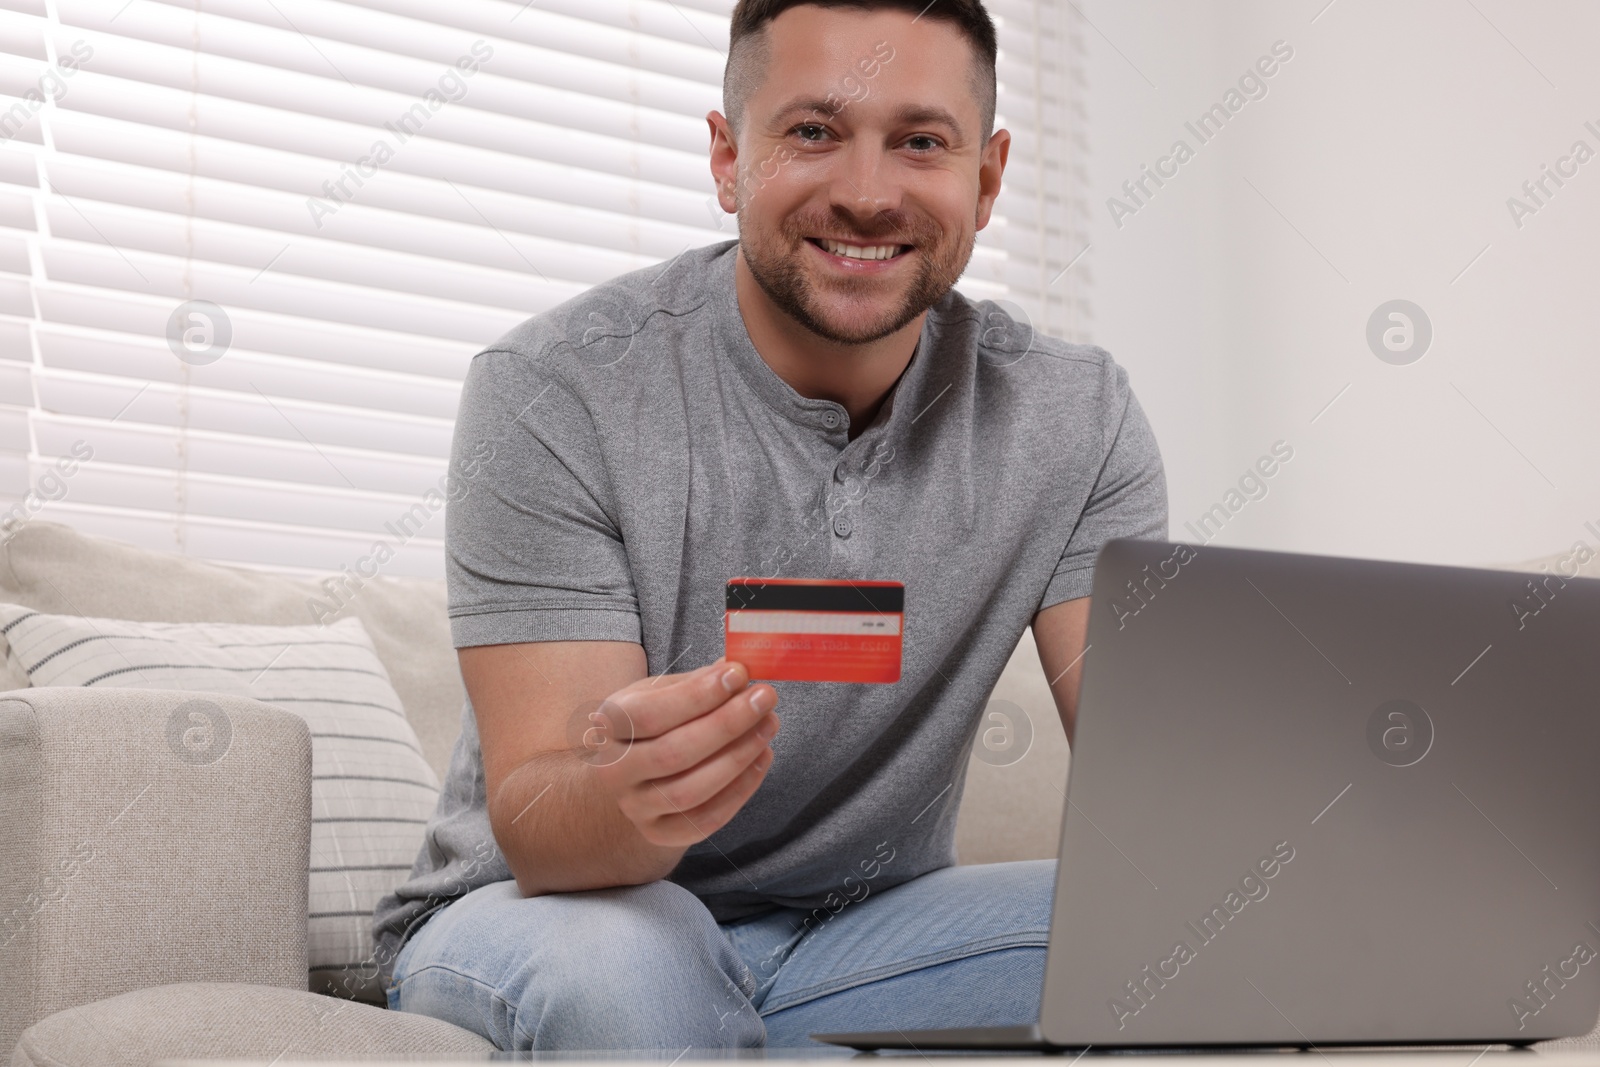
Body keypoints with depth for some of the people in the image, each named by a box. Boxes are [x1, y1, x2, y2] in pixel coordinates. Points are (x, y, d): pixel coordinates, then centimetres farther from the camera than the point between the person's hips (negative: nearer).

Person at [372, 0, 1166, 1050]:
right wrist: (625, 798, -47)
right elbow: (530, 823, -22)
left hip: (867, 927, 3)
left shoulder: (1075, 417, -6)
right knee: (621, 962, -37)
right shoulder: (554, 393, -17)